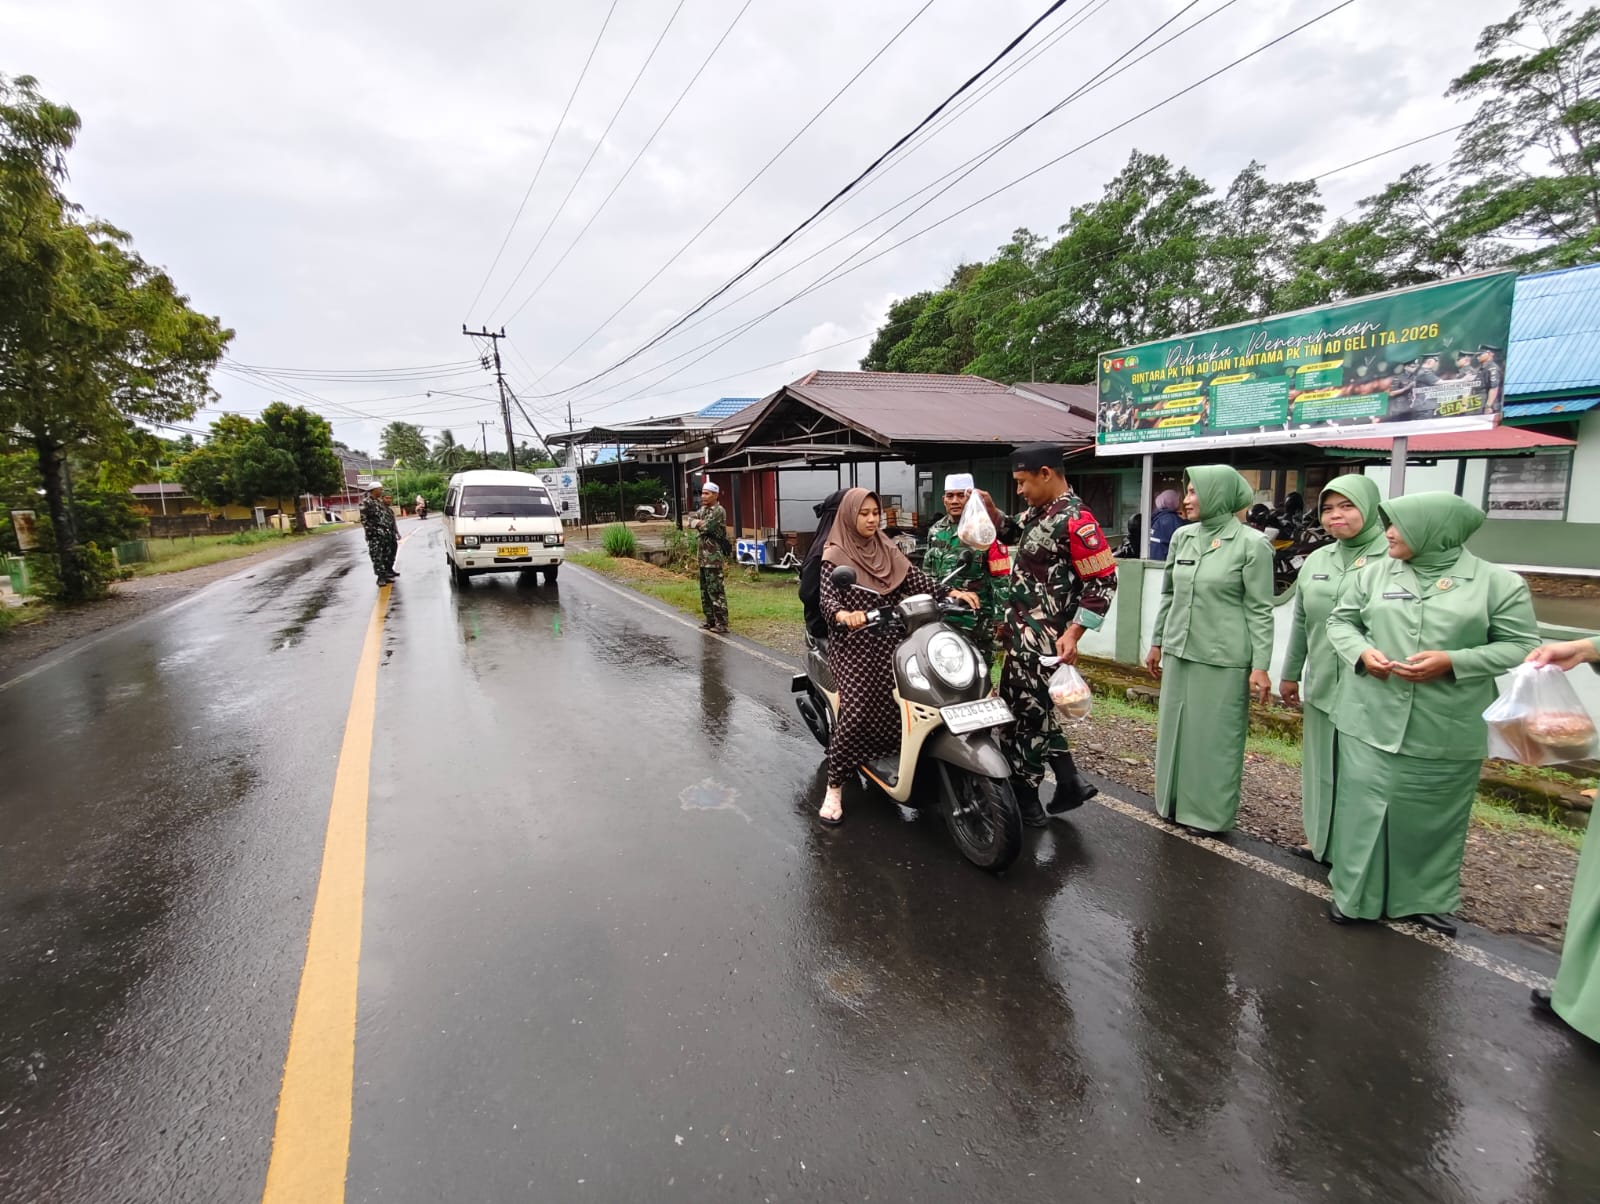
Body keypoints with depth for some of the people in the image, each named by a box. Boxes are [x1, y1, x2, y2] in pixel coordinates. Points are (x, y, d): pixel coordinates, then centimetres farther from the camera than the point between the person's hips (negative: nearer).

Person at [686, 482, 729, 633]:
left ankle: (722, 623, -7)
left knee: (715, 590, -10)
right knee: (705, 590, 13)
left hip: (714, 556, -9)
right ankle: (710, 620, 21)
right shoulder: (703, 509, 16)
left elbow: (705, 526, -20)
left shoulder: (718, 510, -11)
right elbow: (691, 520, 6)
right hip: (703, 556, 9)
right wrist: (699, 522, -11)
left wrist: (697, 523, -1)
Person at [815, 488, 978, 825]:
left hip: (889, 640, 5)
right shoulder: (835, 555, -1)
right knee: (857, 713, -14)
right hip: (854, 644, -5)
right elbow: (826, 598, -14)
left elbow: (915, 579, 2)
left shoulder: (888, 550, 14)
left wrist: (952, 592, -14)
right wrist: (844, 614, -36)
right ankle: (834, 788, -2)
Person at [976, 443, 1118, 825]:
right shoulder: (1040, 510, 9)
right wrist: (990, 507, 8)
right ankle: (1069, 781, 29)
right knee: (1034, 708, 19)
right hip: (1023, 632, 10)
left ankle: (1023, 800, 17)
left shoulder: (1074, 520, -19)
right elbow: (1011, 533, 28)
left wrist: (1072, 633, -23)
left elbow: (1104, 582, -19)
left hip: (1040, 639, -10)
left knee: (1023, 714, 1)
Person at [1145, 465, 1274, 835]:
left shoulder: (1251, 544, -8)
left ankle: (1209, 813, 19)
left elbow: (1260, 610, -8)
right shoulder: (1182, 537, 6)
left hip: (1223, 659, -5)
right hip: (1179, 652, 6)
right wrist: (1157, 643, 15)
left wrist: (1260, 666, -12)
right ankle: (1175, 802, 29)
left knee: (1215, 736, 4)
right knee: (1176, 730, 14)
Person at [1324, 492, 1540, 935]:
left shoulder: (1499, 583, -2)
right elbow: (1340, 620, 11)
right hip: (1370, 721, 2)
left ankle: (1427, 899, 31)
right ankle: (1355, 894, 22)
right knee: (1364, 808, 7)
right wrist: (1361, 652, -9)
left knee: (1433, 818, 12)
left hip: (1447, 732, -1)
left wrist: (1453, 662, -17)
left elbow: (1522, 646, -2)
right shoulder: (1374, 573, 5)